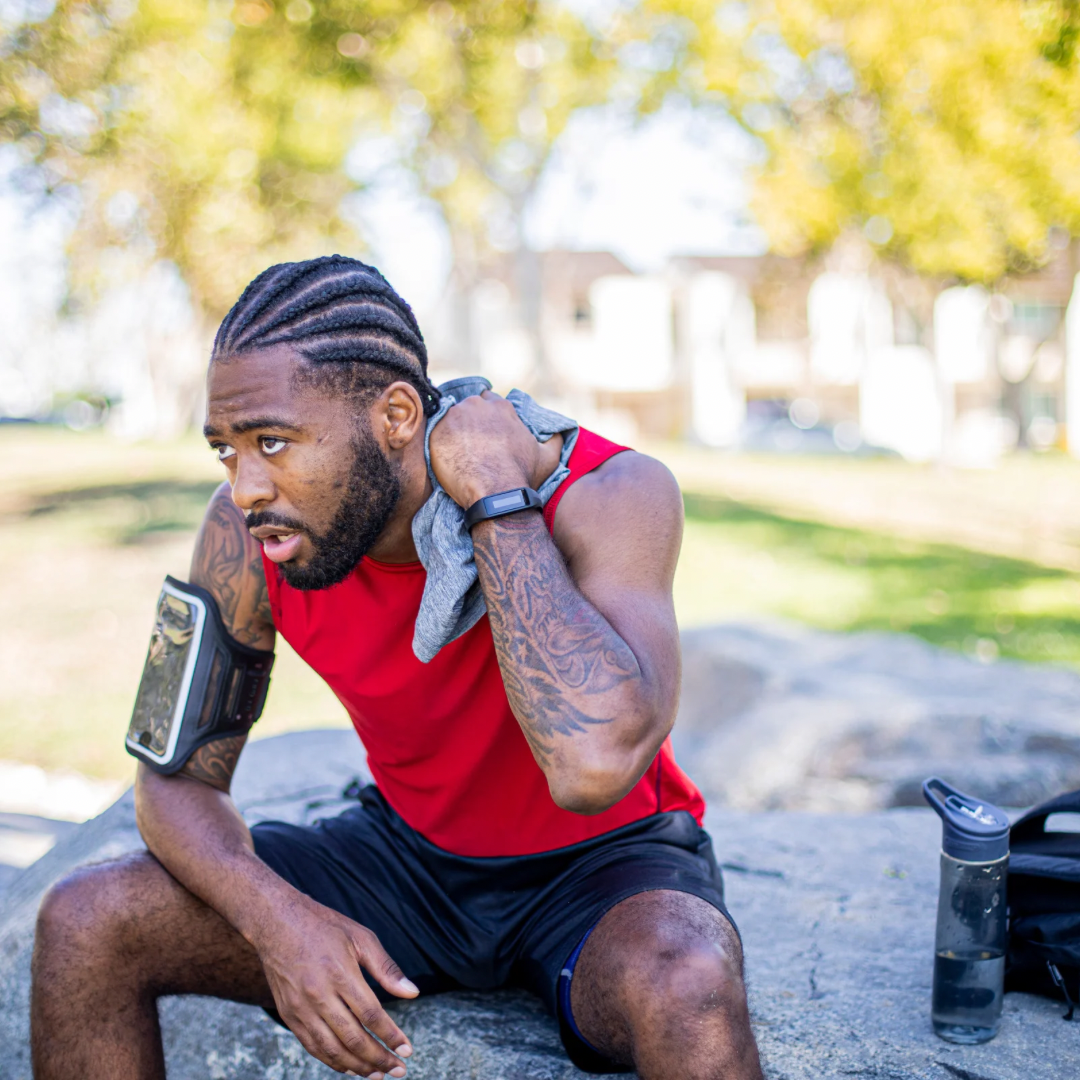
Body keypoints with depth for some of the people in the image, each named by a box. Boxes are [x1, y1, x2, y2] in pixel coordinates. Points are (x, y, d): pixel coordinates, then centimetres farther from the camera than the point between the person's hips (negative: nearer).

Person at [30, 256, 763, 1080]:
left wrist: (496, 503, -36)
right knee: (84, 925, -11)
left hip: (606, 860, -3)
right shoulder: (251, 530, -15)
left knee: (687, 989, -38)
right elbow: (179, 776, -6)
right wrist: (276, 918, -26)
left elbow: (595, 766, -43)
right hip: (413, 853, 4)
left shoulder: (611, 494, -27)